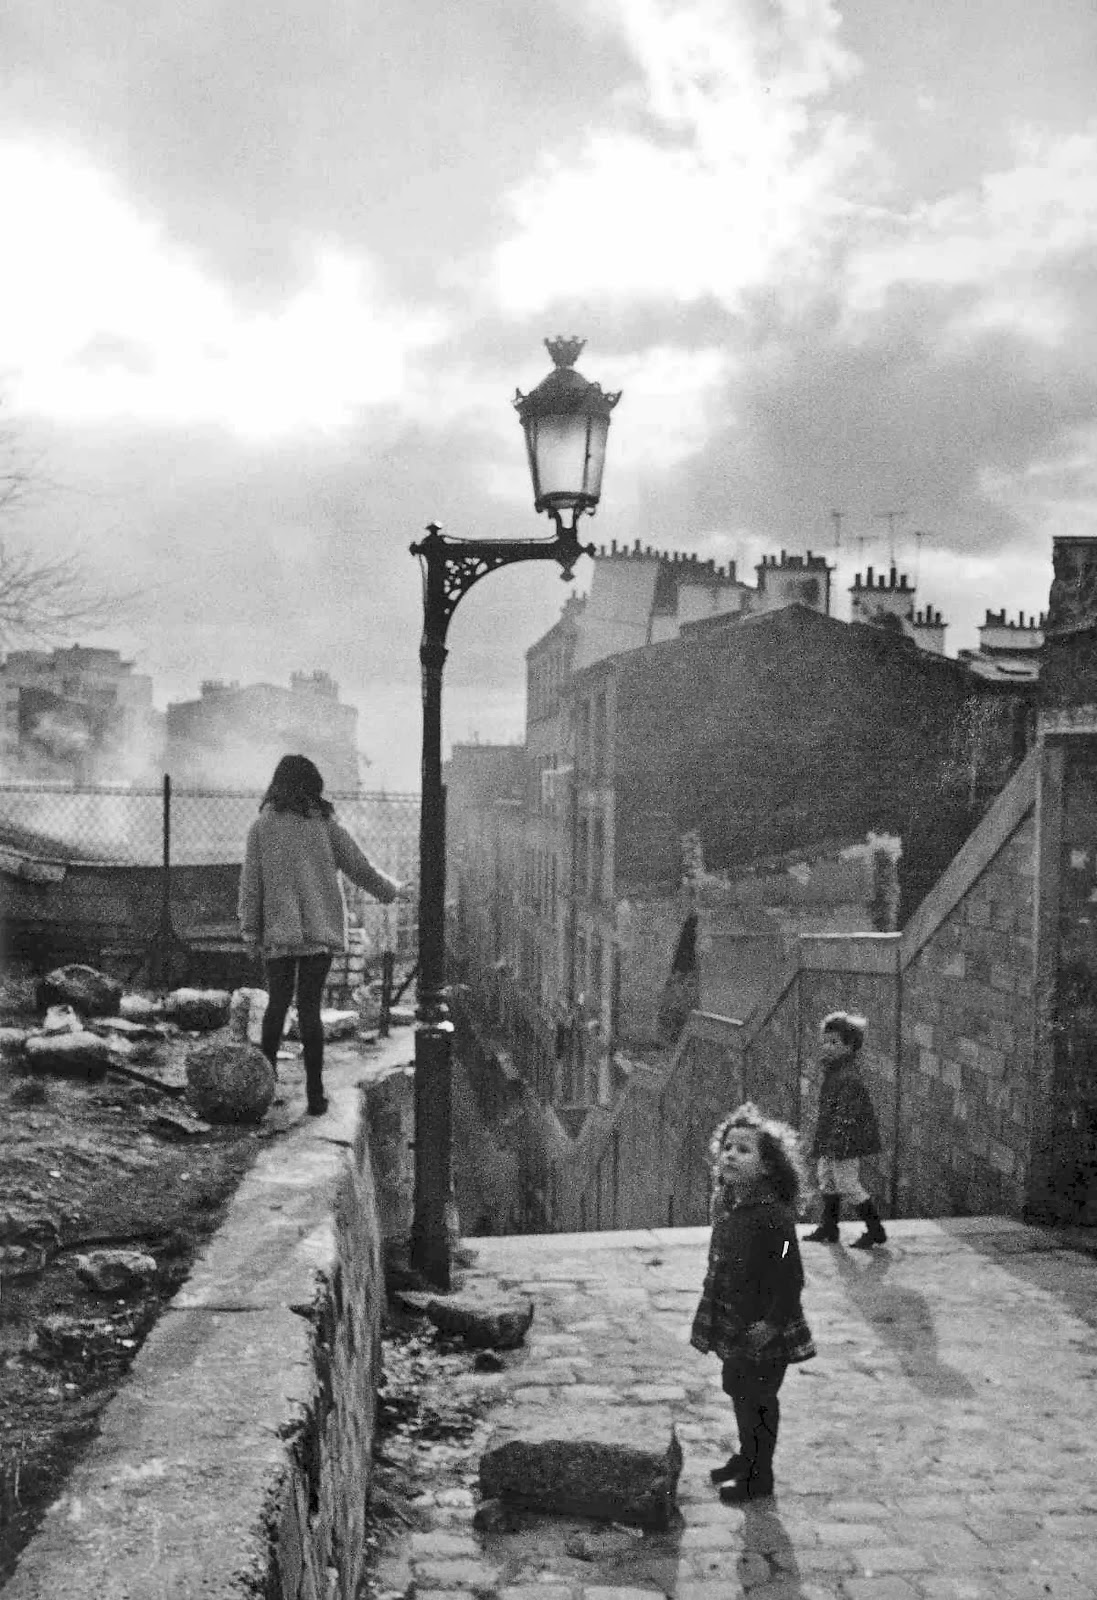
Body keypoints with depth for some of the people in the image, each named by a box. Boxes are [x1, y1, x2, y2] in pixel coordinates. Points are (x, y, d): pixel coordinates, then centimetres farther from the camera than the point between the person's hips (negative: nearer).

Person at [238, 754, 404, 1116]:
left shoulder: (262, 825, 0)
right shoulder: (324, 824, 0)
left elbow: (250, 882, 0)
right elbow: (359, 868, 6)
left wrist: (250, 932, 5)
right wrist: (390, 890, 23)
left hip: (278, 932, 0)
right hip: (319, 931, 0)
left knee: (277, 1004, 12)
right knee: (310, 1008, 3)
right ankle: (315, 1095, 4)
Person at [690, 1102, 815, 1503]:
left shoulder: (772, 1214, -24)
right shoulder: (728, 1203, 1)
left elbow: (790, 1277, -23)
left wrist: (772, 1321, -23)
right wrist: (713, 1314, 15)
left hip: (763, 1332, -8)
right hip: (735, 1325, 8)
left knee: (758, 1399, 6)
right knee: (737, 1388, 21)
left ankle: (758, 1477, 23)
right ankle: (747, 1457, 42)